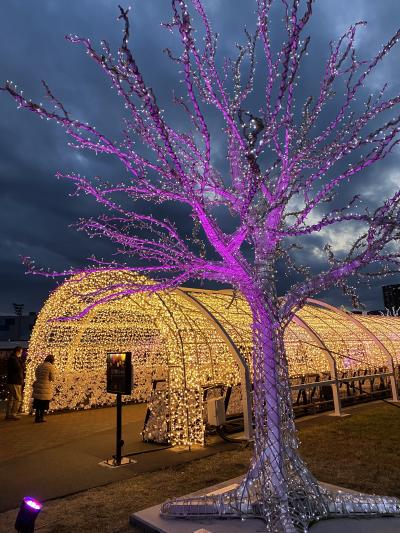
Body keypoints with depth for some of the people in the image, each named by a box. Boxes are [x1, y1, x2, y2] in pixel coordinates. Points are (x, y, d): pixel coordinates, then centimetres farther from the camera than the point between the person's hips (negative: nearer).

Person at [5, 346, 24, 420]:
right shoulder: (14, 359, -18)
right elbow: (19, 369, -21)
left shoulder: (11, 358, 15)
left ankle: (8, 414, 19)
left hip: (11, 381, 10)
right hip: (15, 382, -10)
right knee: (18, 398, -6)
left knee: (11, 398, 14)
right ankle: (13, 414, -3)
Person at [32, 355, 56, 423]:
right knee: (44, 405, 8)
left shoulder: (39, 366, 7)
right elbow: (52, 378, -9)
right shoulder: (51, 367, -12)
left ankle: (37, 417, 17)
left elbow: (36, 374, 18)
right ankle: (41, 417, 11)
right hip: (46, 388, -6)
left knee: (38, 404, 14)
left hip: (38, 387, 6)